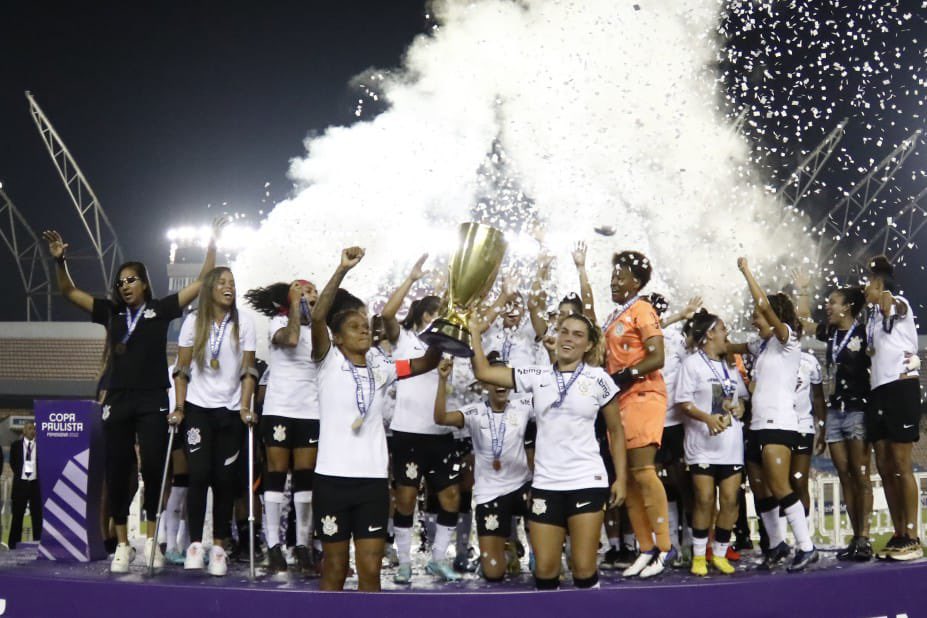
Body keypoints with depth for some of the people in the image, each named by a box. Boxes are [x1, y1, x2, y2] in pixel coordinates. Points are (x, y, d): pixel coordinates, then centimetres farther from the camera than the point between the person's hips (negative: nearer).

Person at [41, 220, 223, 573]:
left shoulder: (161, 309, 4)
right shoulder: (111, 312, 10)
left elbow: (202, 283, 2)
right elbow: (68, 292, 13)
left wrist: (212, 244, -5)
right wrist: (60, 260, -3)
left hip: (152, 402, -2)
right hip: (117, 402, 2)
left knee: (153, 467, -4)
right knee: (117, 470, 2)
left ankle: (151, 540, 9)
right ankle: (123, 545, 11)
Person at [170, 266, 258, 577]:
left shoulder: (244, 323, 2)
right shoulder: (193, 321, 2)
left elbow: (248, 370, 2)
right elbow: (182, 369, 4)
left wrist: (245, 407, -7)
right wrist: (179, 407, -4)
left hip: (230, 410, 1)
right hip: (198, 407, 0)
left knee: (224, 478, 0)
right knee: (199, 474, -10)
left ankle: (219, 546, 8)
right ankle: (195, 543, 1)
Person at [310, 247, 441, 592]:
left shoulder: (380, 369, 11)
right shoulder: (329, 362, -1)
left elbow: (425, 364, 7)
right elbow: (318, 318, -15)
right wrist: (343, 269, -21)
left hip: (373, 478, 3)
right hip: (333, 477, -3)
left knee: (370, 571, 4)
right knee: (334, 570, 7)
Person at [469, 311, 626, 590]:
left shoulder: (599, 379, 0)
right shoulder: (536, 376, 6)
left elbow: (616, 432, 7)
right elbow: (483, 372, 3)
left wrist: (621, 478, 1)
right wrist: (474, 332, -3)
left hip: (587, 482, -2)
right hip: (545, 484, 2)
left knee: (584, 569, -3)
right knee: (544, 570, 3)